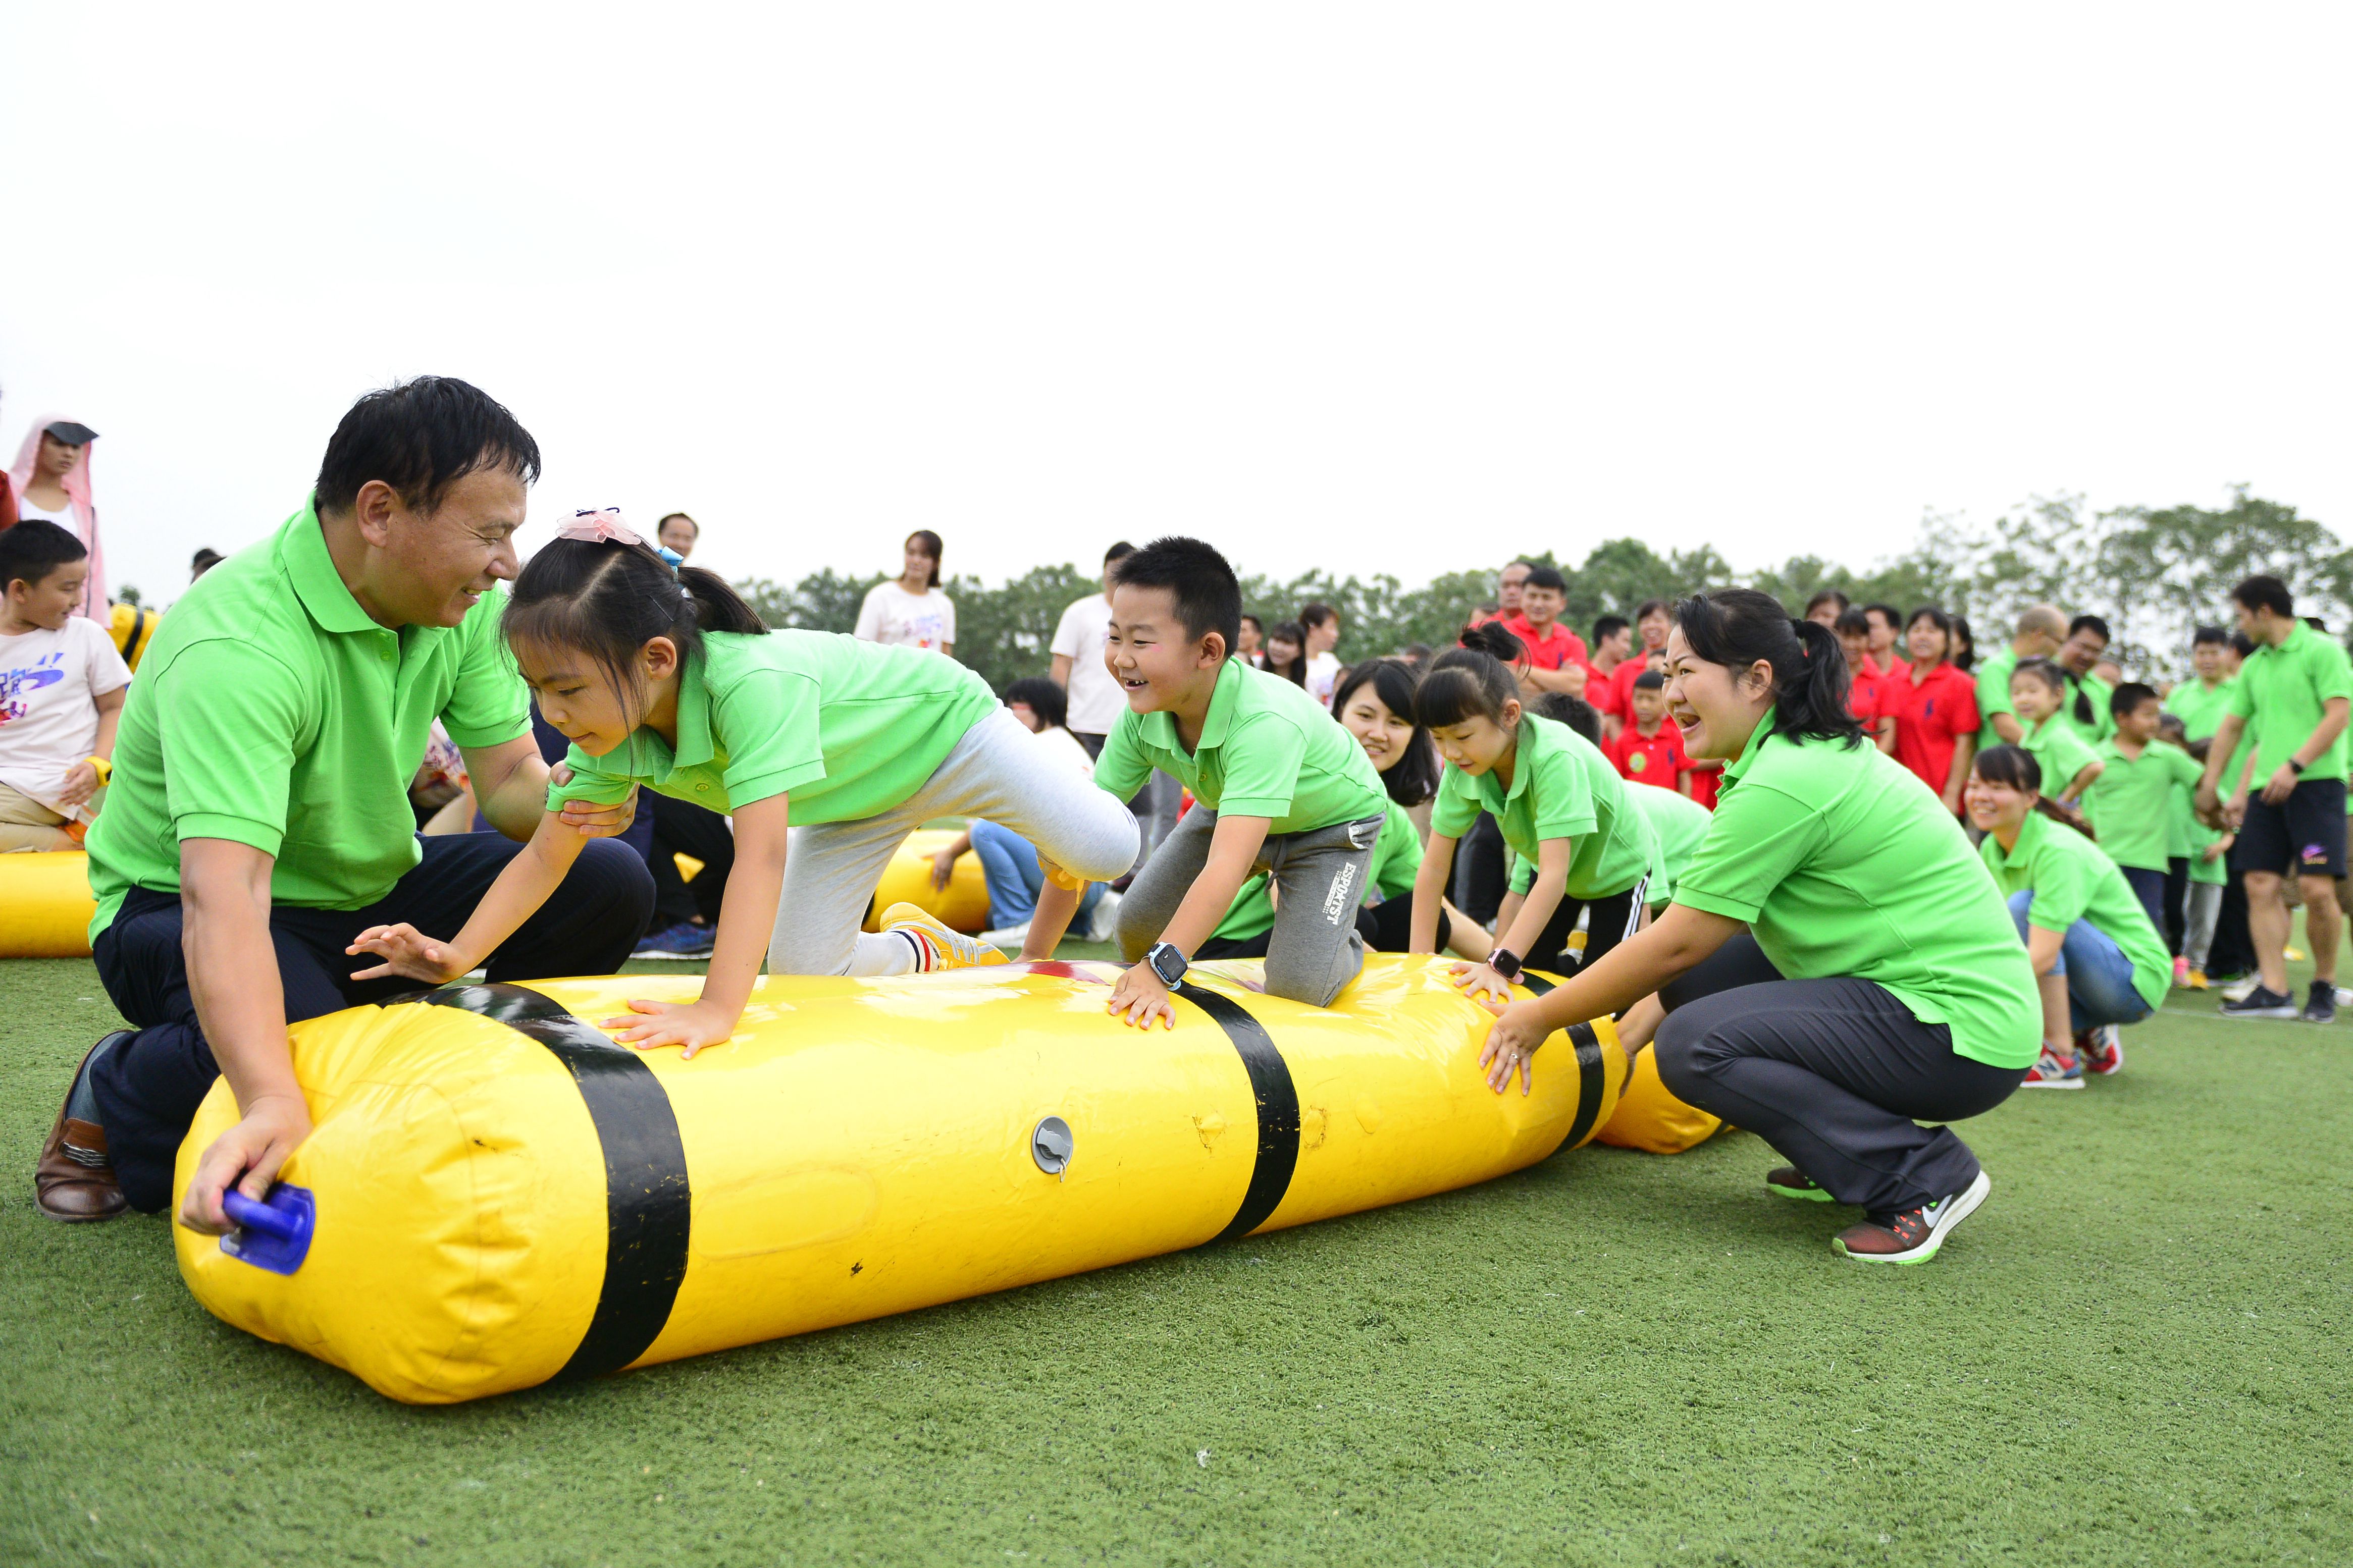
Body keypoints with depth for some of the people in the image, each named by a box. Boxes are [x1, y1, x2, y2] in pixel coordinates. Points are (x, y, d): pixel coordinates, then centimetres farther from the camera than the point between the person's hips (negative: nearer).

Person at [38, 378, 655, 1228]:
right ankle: (115, 1101, -2)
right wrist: (273, 1105, -56)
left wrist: (561, 805, -31)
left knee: (610, 884, -12)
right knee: (285, 1055, -37)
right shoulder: (238, 647, -33)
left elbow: (509, 773, -5)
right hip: (180, 905, -6)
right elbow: (226, 896, -43)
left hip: (372, 888, 6)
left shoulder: (464, 604, -9)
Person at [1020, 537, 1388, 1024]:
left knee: (1296, 986, -16)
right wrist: (1034, 955, -20)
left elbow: (1226, 864, -52)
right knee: (1137, 923, -7)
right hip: (1229, 807, 5)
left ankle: (1347, 946, 18)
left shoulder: (1265, 722, -44)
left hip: (1334, 818, -5)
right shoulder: (1141, 717, -24)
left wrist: (1159, 969, -59)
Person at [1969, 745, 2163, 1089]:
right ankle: (2091, 1034, 10)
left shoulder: (2058, 851, -25)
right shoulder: (1991, 850, 0)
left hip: (2136, 980, -7)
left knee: (2023, 905, -27)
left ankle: (2061, 1059, -23)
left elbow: (2042, 955, -33)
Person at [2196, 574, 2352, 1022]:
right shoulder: (2254, 666, 17)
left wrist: (2294, 766, -20)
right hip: (2267, 789, 7)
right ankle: (2274, 991, 0)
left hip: (2316, 782, -7)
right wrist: (2209, 787, 25)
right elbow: (2231, 728, 24)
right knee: (2261, 887, -1)